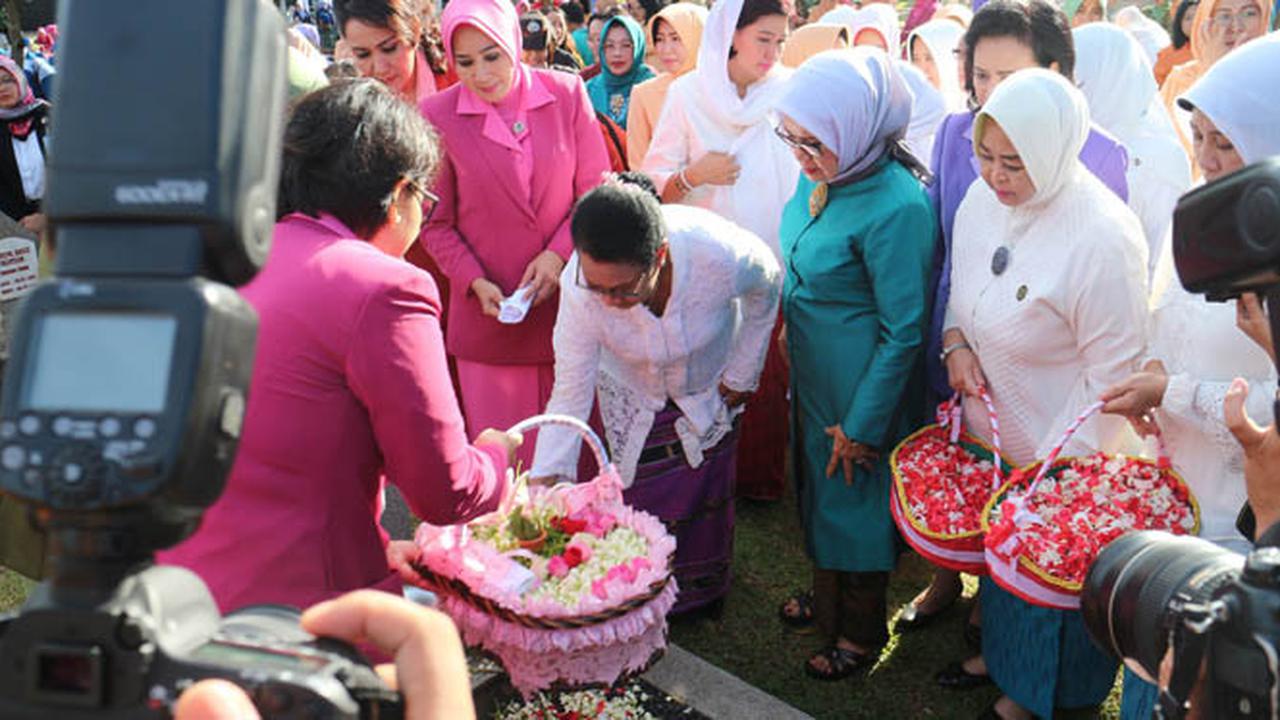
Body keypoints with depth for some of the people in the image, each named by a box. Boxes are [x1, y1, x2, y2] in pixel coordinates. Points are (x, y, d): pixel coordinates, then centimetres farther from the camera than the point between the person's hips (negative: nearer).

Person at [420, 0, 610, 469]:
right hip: (490, 310, -1)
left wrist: (559, 254, -9)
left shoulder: (567, 93, -1)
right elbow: (437, 224, 2)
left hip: (567, 297, 1)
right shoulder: (437, 115, -4)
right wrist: (475, 282, -11)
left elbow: (595, 189, 4)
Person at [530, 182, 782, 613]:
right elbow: (570, 393, -27)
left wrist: (743, 373, -7)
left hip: (710, 383, 0)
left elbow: (767, 284, -14)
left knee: (706, 493, 13)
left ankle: (702, 597, 42)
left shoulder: (719, 254, -41)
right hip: (632, 395, 0)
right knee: (641, 503, 3)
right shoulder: (580, 286, -38)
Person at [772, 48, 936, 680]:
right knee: (818, 485, 23)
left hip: (863, 385, -7)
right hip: (811, 369, 8)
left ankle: (861, 633, 35)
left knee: (855, 495, 11)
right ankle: (828, 596, 48)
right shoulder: (820, 177, -5)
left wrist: (860, 426, -16)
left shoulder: (897, 208, -28)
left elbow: (904, 333, -22)